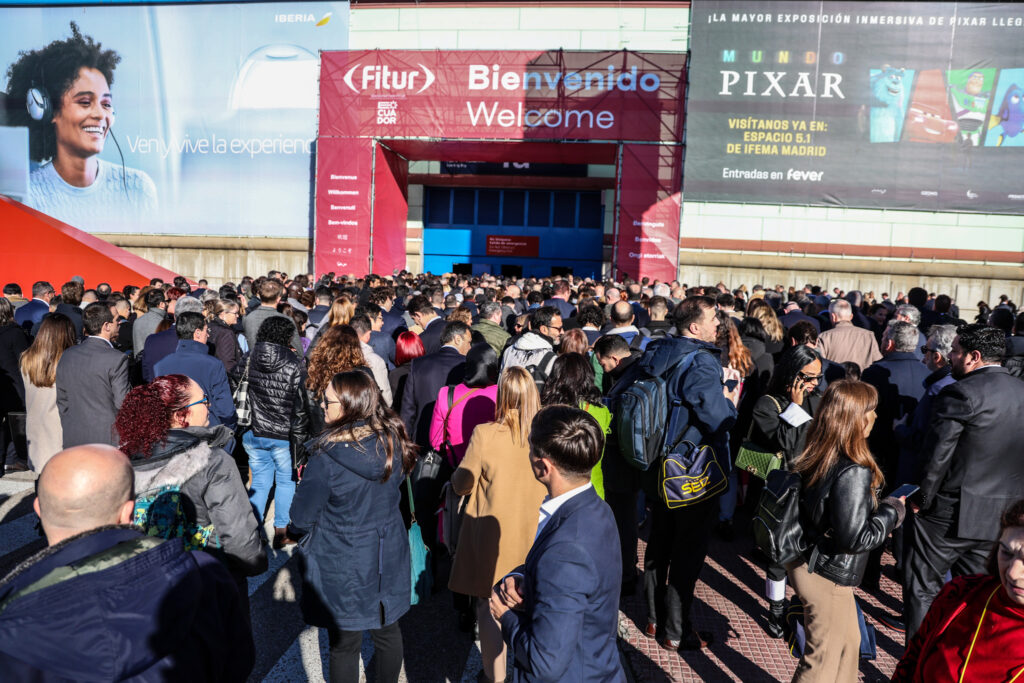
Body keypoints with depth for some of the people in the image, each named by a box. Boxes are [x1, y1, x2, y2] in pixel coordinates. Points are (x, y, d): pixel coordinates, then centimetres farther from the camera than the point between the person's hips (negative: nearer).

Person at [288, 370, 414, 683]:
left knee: (344, 645, 15)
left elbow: (302, 517, -13)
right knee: (387, 632, 24)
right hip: (388, 558, 5)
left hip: (343, 567, -5)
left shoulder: (326, 458, -26)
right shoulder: (394, 441, -11)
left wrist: (295, 529, 8)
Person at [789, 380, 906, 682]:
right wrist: (892, 512, -10)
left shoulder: (816, 456, -2)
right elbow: (854, 539, -24)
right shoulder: (854, 473, -27)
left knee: (849, 640, 27)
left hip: (809, 563, 8)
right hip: (829, 577, -8)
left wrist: (880, 510, 10)